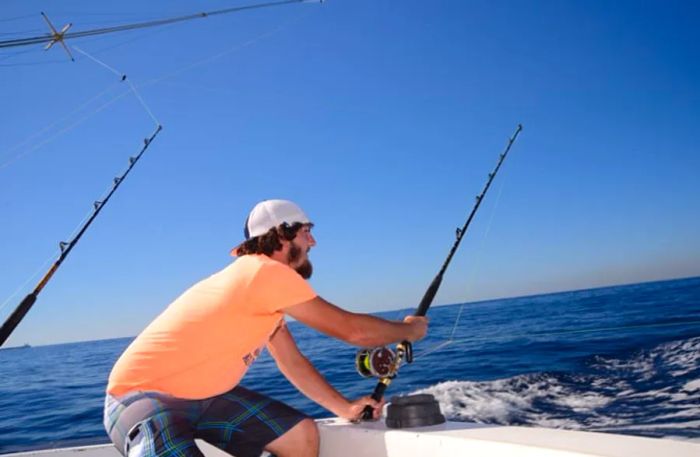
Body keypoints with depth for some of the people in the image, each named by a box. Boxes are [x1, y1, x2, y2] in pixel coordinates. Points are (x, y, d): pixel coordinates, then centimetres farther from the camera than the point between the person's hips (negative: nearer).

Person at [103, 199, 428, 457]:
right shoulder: (266, 272, -22)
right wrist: (408, 330, -3)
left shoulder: (268, 287, 9)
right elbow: (350, 329, -19)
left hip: (202, 395, 10)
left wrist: (345, 408, 6)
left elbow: (293, 362, 13)